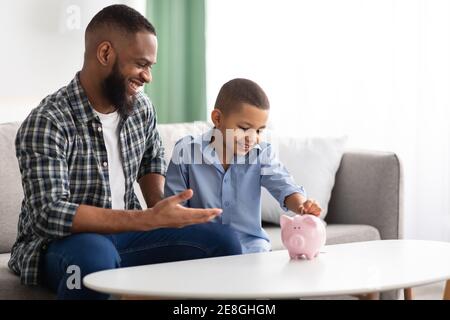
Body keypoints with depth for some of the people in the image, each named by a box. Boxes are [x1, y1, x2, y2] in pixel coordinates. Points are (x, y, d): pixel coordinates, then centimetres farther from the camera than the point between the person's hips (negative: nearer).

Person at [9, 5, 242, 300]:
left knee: (223, 241, -6)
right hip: (61, 243, -6)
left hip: (124, 232, 6)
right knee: (95, 256, -40)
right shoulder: (47, 124, -21)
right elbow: (49, 214, -30)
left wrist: (161, 216, 0)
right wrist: (150, 219, -33)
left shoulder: (140, 107, 0)